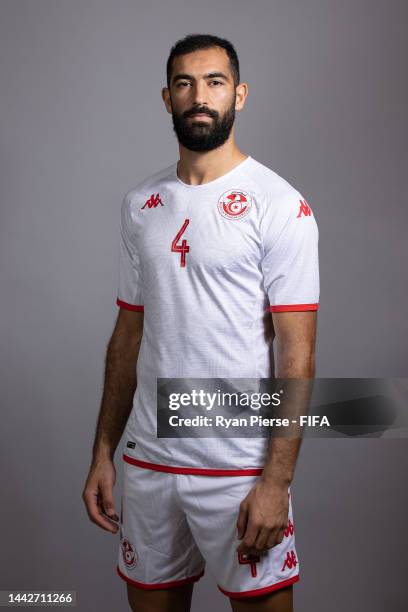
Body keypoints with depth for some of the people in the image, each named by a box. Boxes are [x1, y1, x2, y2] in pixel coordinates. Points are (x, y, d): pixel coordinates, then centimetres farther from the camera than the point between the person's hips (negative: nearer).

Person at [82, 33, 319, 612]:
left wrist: (277, 481, -16)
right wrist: (102, 453, 9)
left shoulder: (279, 205, -9)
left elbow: (297, 353, -11)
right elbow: (128, 334, 11)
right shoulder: (140, 205, 7)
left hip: (241, 468, -4)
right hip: (147, 459, 5)